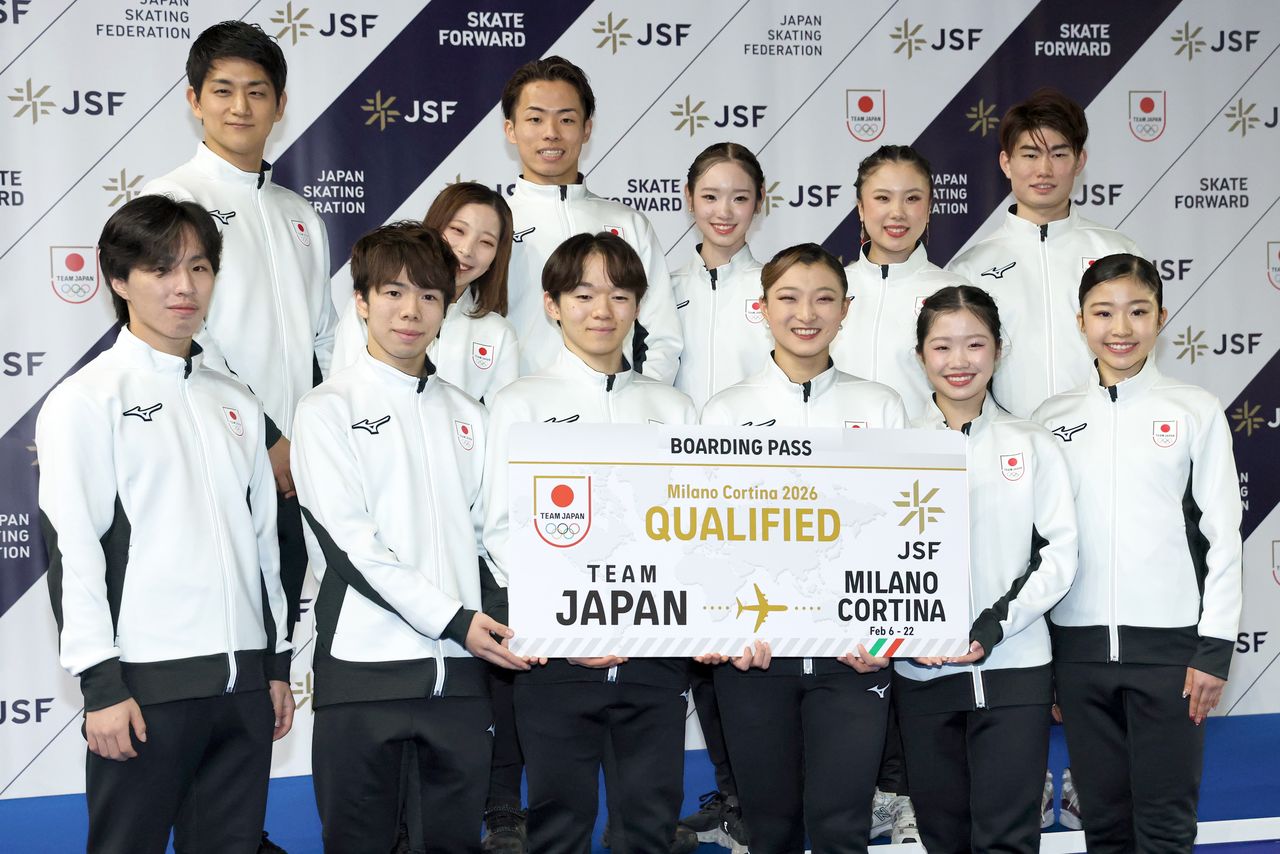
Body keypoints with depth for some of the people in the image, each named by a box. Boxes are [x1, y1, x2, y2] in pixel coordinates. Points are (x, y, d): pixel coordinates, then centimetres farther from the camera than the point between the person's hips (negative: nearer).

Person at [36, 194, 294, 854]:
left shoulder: (235, 403, 15)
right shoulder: (87, 400, -4)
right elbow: (70, 548, -10)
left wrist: (277, 662, 16)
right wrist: (99, 684, -14)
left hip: (243, 679, 6)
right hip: (148, 682, -6)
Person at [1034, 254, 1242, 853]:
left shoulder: (1195, 411, 0)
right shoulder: (1053, 418, 6)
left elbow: (1223, 533, -1)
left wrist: (1215, 647, -6)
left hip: (1168, 643, -2)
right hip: (1078, 645, 3)